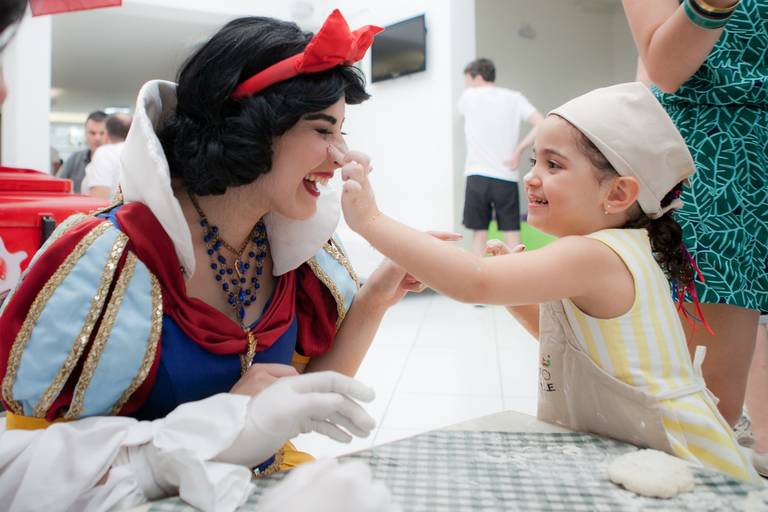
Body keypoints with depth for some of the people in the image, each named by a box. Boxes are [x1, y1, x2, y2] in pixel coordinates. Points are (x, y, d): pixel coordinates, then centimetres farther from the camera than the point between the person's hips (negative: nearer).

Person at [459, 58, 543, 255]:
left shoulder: (469, 96, 5)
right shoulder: (514, 98, 6)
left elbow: (461, 109, 28)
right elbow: (542, 125, -5)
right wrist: (518, 150, -3)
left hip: (477, 176, 0)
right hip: (507, 177, 1)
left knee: (479, 232, 7)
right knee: (512, 233, 4)